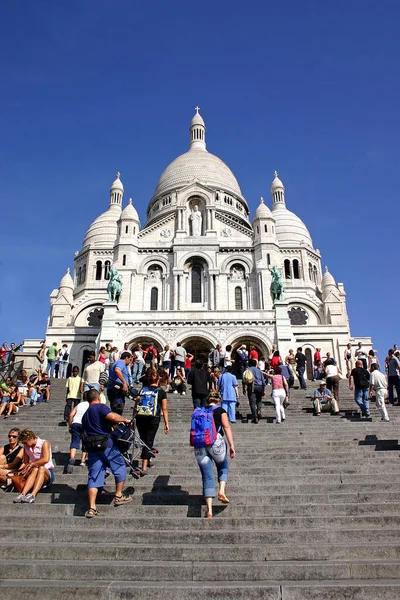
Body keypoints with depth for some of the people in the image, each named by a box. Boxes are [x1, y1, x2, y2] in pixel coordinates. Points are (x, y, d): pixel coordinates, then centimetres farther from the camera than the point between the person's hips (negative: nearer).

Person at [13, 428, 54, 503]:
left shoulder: (44, 443, -6)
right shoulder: (26, 447, 12)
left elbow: (46, 459, -21)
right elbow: (25, 463, 15)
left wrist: (31, 464, -17)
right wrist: (18, 470, -2)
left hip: (47, 473, -3)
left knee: (41, 468, -37)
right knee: (35, 469, -33)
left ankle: (32, 495, -55)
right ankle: (22, 494, -52)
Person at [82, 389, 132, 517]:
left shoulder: (85, 414, 22)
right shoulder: (100, 407, -4)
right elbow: (112, 417, -22)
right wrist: (125, 420, -8)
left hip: (91, 448, 7)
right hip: (106, 445, -7)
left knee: (93, 477, 6)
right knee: (120, 468, 12)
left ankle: (91, 508, 0)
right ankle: (119, 496, 17)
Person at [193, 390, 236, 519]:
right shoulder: (220, 410, 6)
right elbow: (227, 427, -4)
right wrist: (231, 446, -6)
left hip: (199, 445, 3)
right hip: (216, 443, -3)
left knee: (207, 477, 6)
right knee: (223, 468, 24)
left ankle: (209, 510, 0)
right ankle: (221, 491, 2)